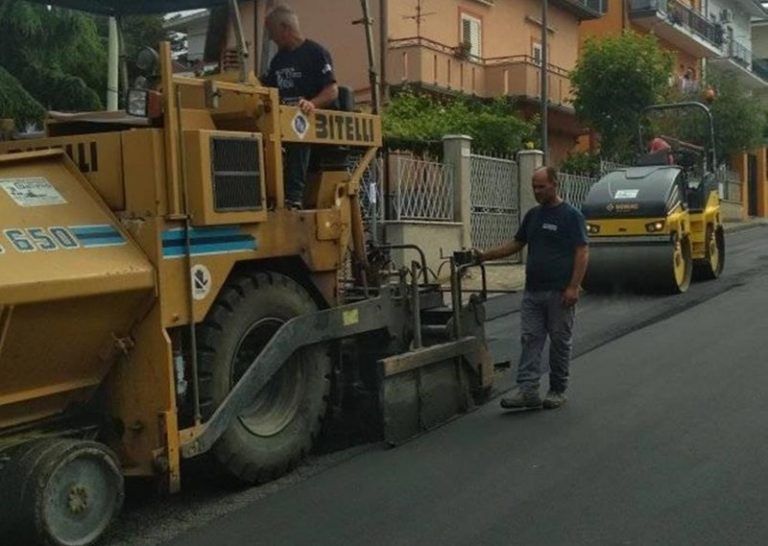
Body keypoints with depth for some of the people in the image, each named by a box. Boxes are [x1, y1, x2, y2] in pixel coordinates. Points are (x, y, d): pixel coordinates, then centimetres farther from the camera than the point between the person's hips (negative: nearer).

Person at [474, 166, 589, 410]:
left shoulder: (571, 215, -7)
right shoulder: (532, 215, 13)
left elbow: (582, 252, -11)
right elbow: (516, 244, 18)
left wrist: (574, 287, -19)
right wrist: (486, 255, 6)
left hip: (559, 292, -6)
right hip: (533, 291, 6)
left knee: (560, 342, 5)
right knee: (530, 339, -1)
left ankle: (558, 391, 15)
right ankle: (528, 390, -3)